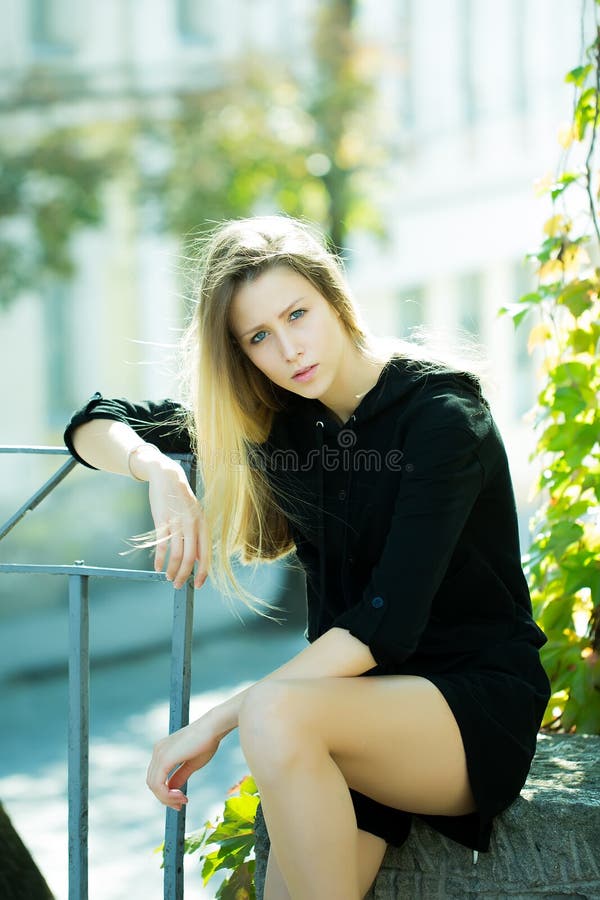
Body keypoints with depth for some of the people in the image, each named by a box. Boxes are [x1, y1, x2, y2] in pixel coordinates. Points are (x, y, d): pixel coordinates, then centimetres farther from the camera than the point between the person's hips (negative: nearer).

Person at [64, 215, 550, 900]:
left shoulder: (441, 413, -13)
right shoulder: (275, 417, 6)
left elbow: (388, 622, -21)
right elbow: (94, 424, 11)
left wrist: (217, 722, -24)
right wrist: (159, 470, -12)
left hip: (478, 695, -4)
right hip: (356, 702, 5)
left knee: (277, 713, -33)